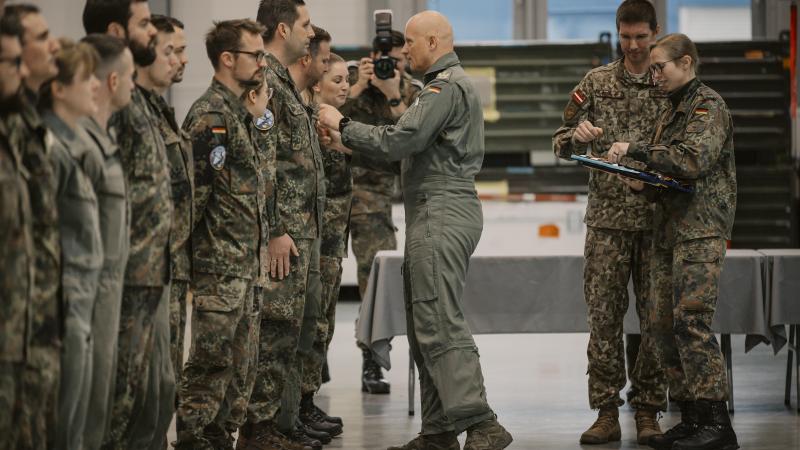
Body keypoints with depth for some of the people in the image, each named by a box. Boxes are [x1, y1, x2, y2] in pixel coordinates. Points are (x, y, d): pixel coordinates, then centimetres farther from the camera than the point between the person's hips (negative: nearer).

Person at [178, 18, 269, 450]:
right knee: (211, 359, -7)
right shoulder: (210, 115, -14)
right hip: (218, 261, -10)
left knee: (235, 359, 13)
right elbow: (194, 189, -18)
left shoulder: (239, 112, 17)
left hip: (243, 264, 10)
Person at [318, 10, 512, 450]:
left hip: (442, 216, -11)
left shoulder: (447, 86, -11)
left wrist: (343, 126, -9)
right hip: (438, 215, 11)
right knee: (427, 326, 10)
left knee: (439, 324, -14)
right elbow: (415, 143, 20)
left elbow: (401, 140, -20)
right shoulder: (451, 83, 23)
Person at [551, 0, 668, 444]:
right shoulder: (596, 82, 6)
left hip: (658, 221, 0)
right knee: (603, 316, -1)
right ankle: (607, 413, 4)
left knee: (656, 318, 1)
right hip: (607, 219, 1)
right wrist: (578, 135, -13)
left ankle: (648, 412, 10)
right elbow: (561, 144, 8)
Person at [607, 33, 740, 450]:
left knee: (690, 319, -16)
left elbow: (693, 160, -20)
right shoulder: (673, 110, 21)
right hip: (671, 228, 9)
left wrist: (636, 149, -17)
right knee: (665, 323, 4)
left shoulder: (708, 106, -7)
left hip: (702, 229, -9)